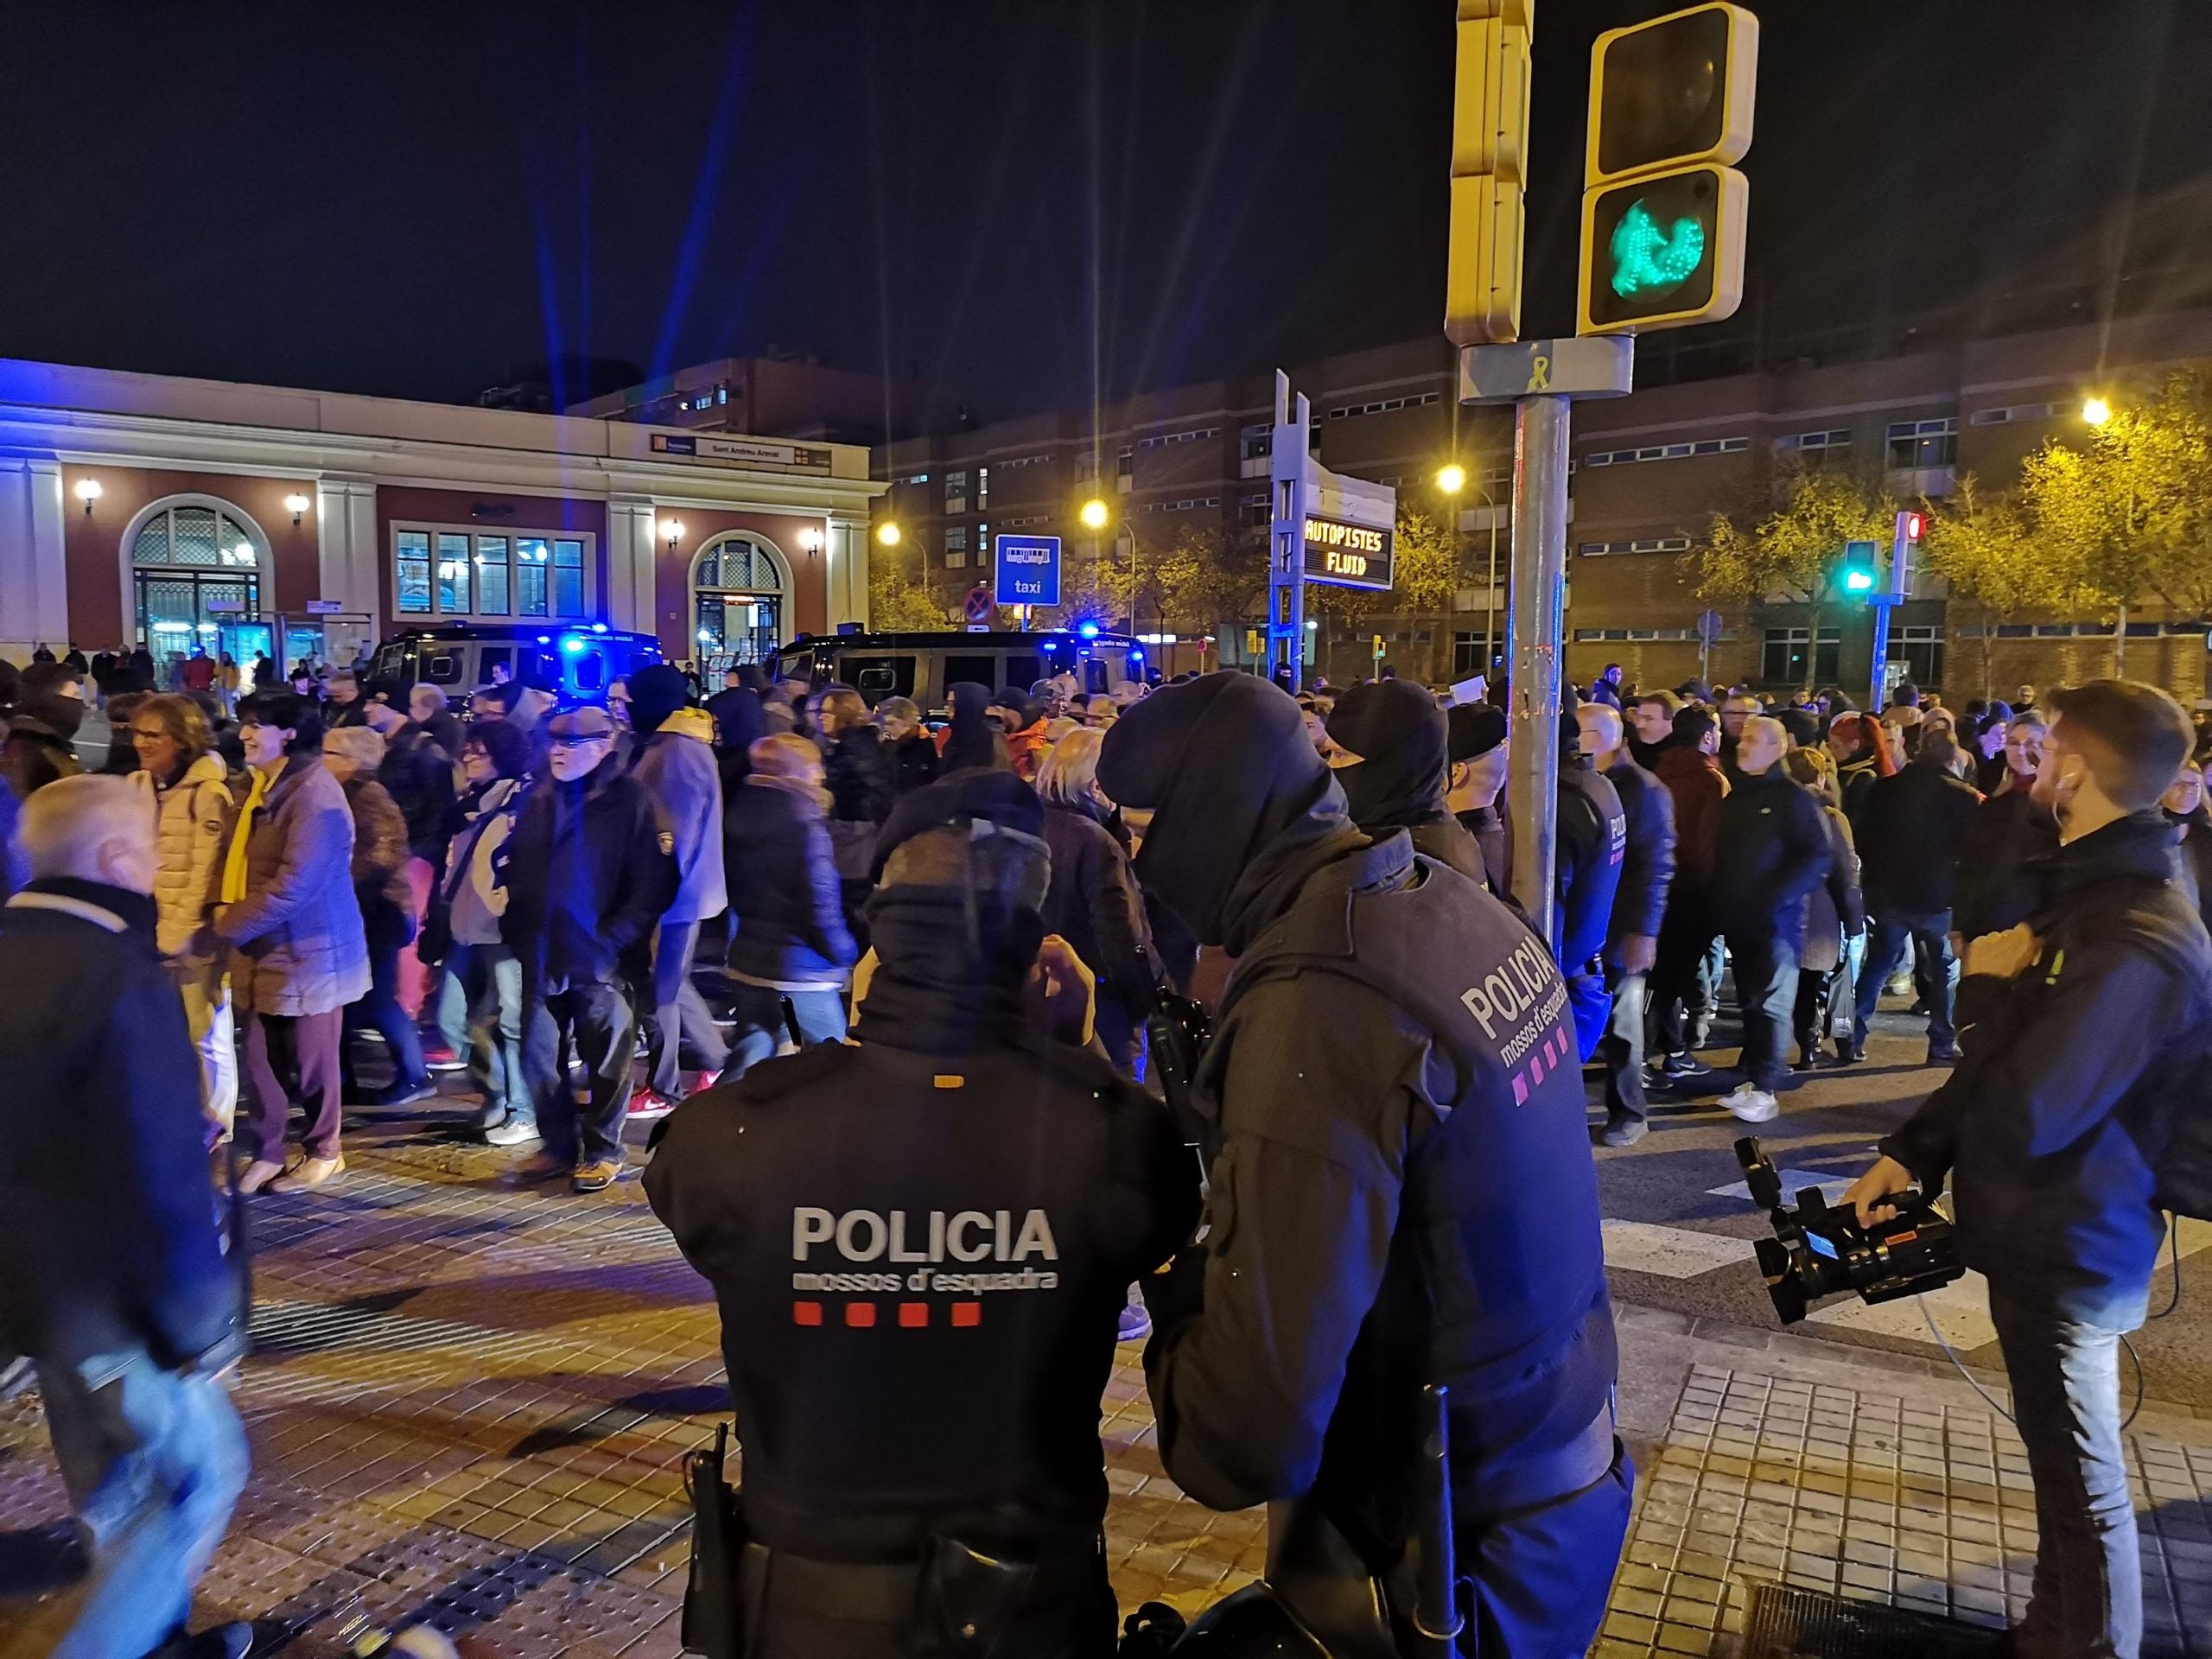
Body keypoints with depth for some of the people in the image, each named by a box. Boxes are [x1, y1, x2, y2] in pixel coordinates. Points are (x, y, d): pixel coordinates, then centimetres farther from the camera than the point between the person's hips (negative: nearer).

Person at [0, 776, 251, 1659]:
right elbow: (161, 1177, -26)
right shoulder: (122, 979, -26)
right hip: (111, 1300, -9)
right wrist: (203, 1322, -16)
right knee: (199, 1476, 8)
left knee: (115, 1482, 23)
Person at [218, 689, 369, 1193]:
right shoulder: (261, 785, 11)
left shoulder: (314, 794, -20)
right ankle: (264, 1154, 24)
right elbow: (238, 855, 18)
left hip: (307, 950, -8)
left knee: (310, 1061, 7)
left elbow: (293, 885, -24)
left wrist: (227, 925, -16)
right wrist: (224, 905, -1)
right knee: (261, 1059, 11)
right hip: (264, 947, 8)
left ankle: (323, 1153, 24)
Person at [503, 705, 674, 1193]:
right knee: (538, 1058, 12)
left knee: (606, 1061, 6)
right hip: (542, 956, 6)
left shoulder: (630, 800, -8)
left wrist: (613, 939, -16)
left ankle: (603, 1152, 21)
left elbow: (653, 882, -13)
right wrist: (517, 930, 5)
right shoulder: (540, 800, 11)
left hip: (600, 960, -6)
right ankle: (559, 1146, 28)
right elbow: (518, 870, 16)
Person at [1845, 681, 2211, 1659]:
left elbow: (2024, 1114, -32)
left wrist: (1985, 987, -17)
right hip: (2046, 1231, 10)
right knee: (2060, 1456, 25)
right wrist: (1912, 1150, 4)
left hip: (2067, 1253, -10)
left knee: (2080, 1471, 8)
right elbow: (2016, 1065, 13)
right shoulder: (2094, 893, 6)